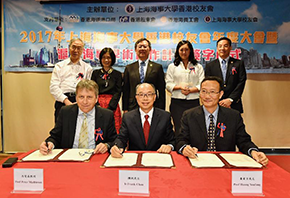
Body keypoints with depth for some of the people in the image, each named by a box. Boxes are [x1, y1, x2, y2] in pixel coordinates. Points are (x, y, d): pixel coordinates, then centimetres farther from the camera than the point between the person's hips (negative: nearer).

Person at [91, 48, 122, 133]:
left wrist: (109, 108, -11)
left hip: (112, 106, -1)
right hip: (97, 105, 1)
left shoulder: (117, 74, 8)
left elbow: (118, 92, 1)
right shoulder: (95, 73, 12)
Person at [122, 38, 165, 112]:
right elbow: (125, 91, 10)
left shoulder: (157, 67, 5)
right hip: (133, 108, 1)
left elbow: (161, 91, 4)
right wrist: (125, 109, 4)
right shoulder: (129, 68, 10)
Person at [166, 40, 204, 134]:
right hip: (177, 102, 0)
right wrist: (180, 87, -12)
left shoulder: (198, 67, 12)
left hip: (193, 102, 1)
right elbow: (168, 85, 5)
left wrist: (190, 90, -12)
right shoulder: (172, 66, 11)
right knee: (179, 129, -2)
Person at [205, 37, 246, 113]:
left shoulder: (239, 63, 8)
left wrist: (230, 99, -9)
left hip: (234, 105, 0)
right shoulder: (210, 66, 9)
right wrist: (218, 101, -6)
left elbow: (241, 82, 1)